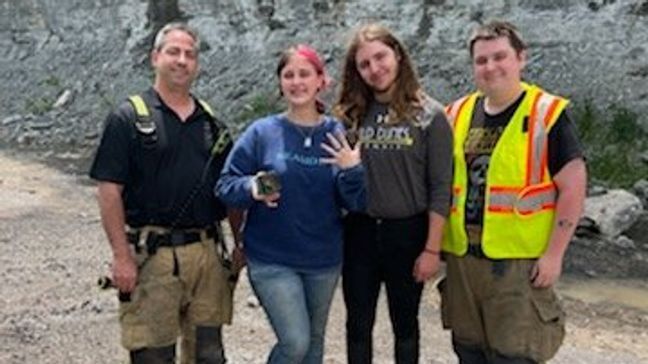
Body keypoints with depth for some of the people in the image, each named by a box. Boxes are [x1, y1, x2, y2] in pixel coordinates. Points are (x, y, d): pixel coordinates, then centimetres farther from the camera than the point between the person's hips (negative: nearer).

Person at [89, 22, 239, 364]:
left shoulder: (211, 122, 12)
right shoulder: (128, 118, -3)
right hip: (151, 255, -5)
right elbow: (110, 191, -8)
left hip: (207, 253, 5)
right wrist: (121, 256, -15)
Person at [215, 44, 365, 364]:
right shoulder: (262, 133, -7)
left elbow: (355, 204, -2)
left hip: (324, 260, 3)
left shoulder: (337, 136, -2)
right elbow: (225, 185, -3)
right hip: (272, 259, -3)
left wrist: (353, 171, -22)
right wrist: (252, 188, -24)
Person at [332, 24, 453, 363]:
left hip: (407, 233, -3)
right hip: (359, 232, 3)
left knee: (405, 323, 14)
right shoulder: (351, 115, 2)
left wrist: (432, 249, -11)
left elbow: (440, 188, -9)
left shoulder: (429, 115, -8)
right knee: (358, 325, 12)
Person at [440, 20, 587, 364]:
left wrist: (553, 254, -12)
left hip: (519, 262, -5)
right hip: (462, 259, 5)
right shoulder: (457, 114, 8)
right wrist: (438, 245, 11)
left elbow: (573, 187, -8)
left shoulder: (547, 113, -7)